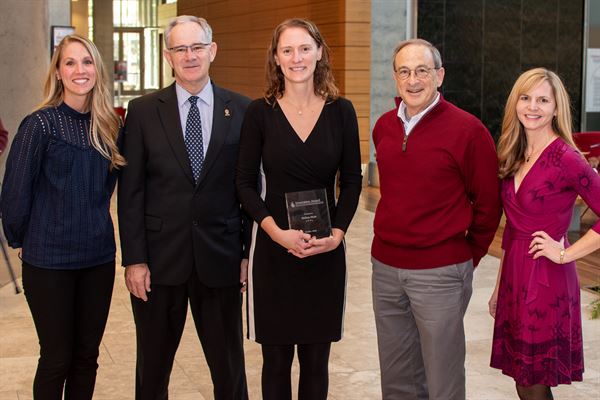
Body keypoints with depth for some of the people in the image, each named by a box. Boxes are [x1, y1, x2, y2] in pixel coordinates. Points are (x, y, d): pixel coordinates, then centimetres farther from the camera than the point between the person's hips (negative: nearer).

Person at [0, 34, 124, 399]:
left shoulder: (109, 126, 4)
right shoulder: (40, 124, -11)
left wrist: (93, 226, 14)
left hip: (99, 256, 5)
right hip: (49, 259, -4)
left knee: (87, 355, 12)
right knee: (57, 357, 4)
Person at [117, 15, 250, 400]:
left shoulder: (242, 110, 1)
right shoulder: (143, 111, 0)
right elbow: (131, 190, -1)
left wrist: (250, 251, -1)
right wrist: (134, 259, -6)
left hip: (221, 259, 0)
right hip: (159, 258, 0)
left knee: (229, 365, 11)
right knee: (153, 366, 14)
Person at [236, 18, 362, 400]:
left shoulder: (341, 111, 1)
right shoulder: (260, 112, -2)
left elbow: (352, 181, 4)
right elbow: (246, 183, -2)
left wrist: (337, 233, -10)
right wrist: (278, 233, -16)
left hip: (326, 253, 1)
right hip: (274, 250, -1)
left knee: (316, 358, 9)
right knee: (276, 358, 7)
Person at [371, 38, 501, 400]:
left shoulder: (468, 130, -11)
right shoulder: (384, 127, 7)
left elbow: (488, 204, -3)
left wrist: (468, 257, 3)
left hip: (440, 273, -5)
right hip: (385, 266, 6)